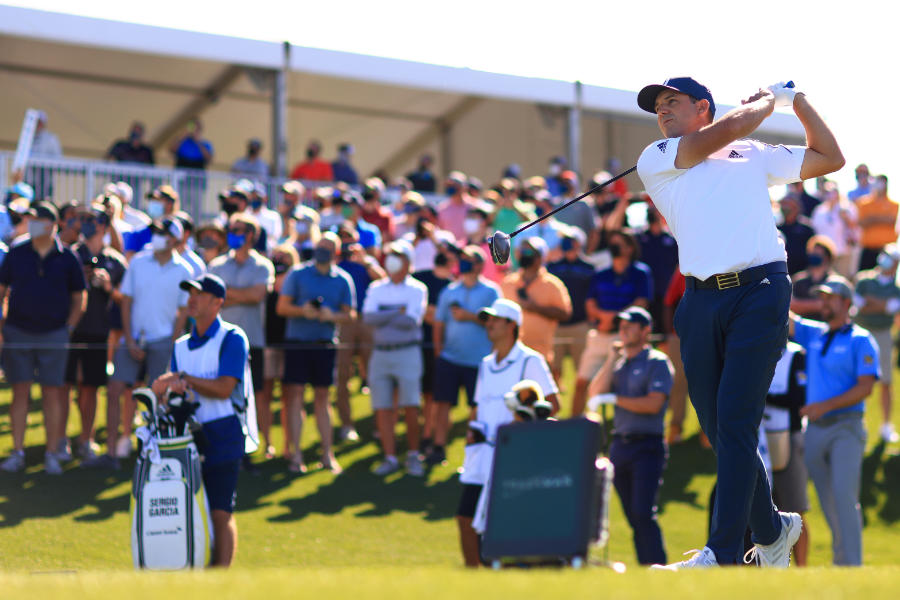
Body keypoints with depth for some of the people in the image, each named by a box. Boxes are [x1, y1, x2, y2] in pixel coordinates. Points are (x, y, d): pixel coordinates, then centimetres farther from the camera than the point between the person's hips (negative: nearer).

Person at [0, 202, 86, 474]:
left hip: (53, 335, -1)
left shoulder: (67, 258, 0)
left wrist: (69, 328, -1)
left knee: (52, 393, 1)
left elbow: (78, 298, 7)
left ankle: (52, 453, 7)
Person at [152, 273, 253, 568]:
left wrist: (184, 378, -12)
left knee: (220, 512, -8)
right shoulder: (181, 345, 17)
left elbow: (224, 388, -13)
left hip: (223, 434, -6)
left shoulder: (232, 339, -3)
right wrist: (168, 389, -13)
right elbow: (173, 385, 10)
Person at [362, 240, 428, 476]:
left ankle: (413, 455, 7)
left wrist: (383, 317, -6)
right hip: (380, 353, 3)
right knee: (382, 408, 1)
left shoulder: (417, 289, 2)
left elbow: (411, 321, -13)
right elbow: (368, 317, -5)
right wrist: (398, 313, -10)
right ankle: (390, 457, 7)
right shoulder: (376, 289, 12)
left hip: (407, 353, -3)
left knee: (410, 407, -7)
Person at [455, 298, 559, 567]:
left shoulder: (530, 361, -4)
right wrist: (471, 429, 7)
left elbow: (553, 403, -8)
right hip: (482, 453, 7)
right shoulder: (486, 364, 18)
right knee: (466, 516, 4)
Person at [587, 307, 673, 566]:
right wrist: (612, 360, 1)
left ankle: (658, 568, -16)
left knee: (643, 513, -16)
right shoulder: (619, 364, 17)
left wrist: (615, 399, -9)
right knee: (633, 516, 5)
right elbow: (595, 393, 6)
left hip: (647, 446, -7)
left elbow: (653, 404, -14)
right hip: (619, 445, 7)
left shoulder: (658, 363, -2)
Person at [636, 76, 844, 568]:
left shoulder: (755, 156, 22)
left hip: (759, 292, -2)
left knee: (735, 424, -13)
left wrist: (796, 100, 26)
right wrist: (765, 101, 18)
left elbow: (830, 158, 29)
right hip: (700, 302, 2)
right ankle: (771, 528, 22)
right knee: (719, 431, 3)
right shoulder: (655, 160, 15)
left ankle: (723, 553, -18)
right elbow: (728, 130, 2)